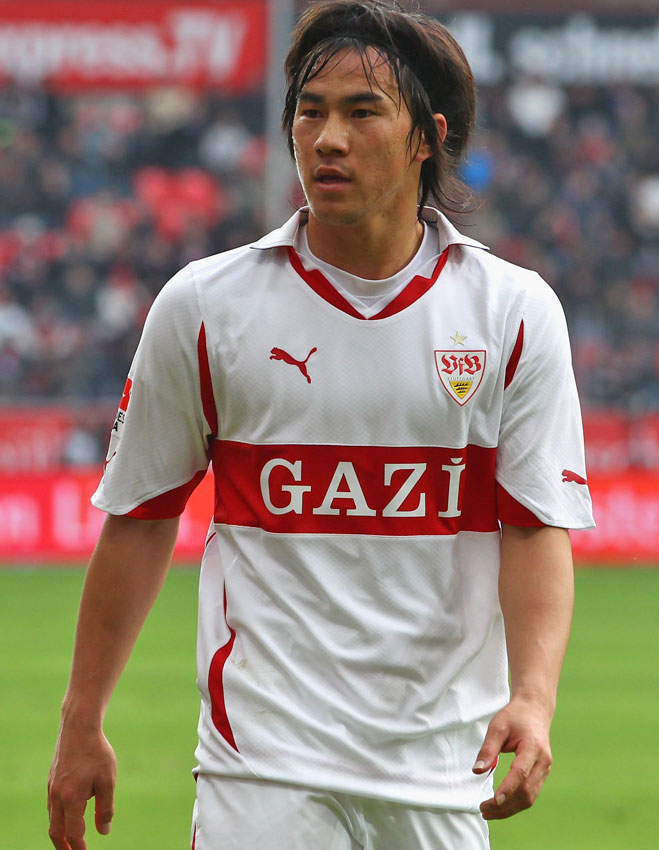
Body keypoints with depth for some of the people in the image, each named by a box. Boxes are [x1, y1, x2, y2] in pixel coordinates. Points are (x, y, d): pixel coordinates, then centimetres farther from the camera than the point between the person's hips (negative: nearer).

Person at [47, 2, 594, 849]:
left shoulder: (515, 311, 2)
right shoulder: (203, 306, 0)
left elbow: (540, 527, -3)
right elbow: (140, 518, 6)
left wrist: (532, 697, -19)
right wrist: (81, 724, 6)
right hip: (265, 768, -2)